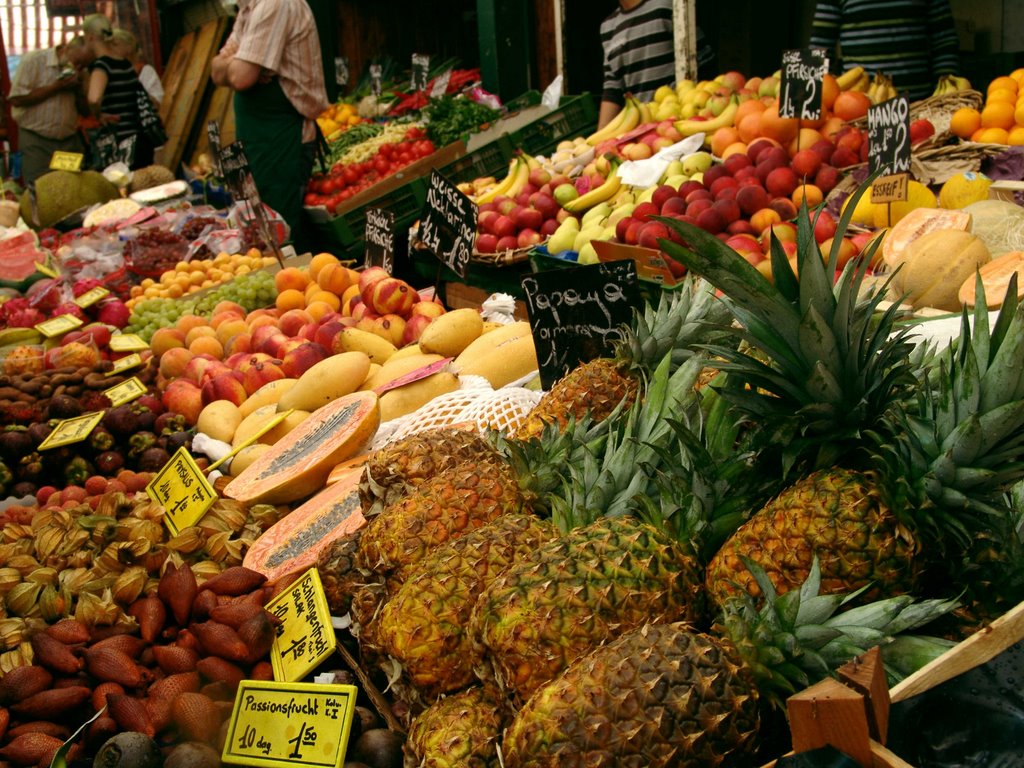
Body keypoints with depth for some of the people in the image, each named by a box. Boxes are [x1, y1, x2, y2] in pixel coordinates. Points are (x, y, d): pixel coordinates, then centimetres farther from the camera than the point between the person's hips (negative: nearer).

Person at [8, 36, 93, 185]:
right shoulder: (33, 60, -5)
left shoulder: (80, 73, 11)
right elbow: (16, 99, -14)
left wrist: (78, 89, -4)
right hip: (36, 143, -5)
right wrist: (56, 87, -14)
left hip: (70, 142, 5)